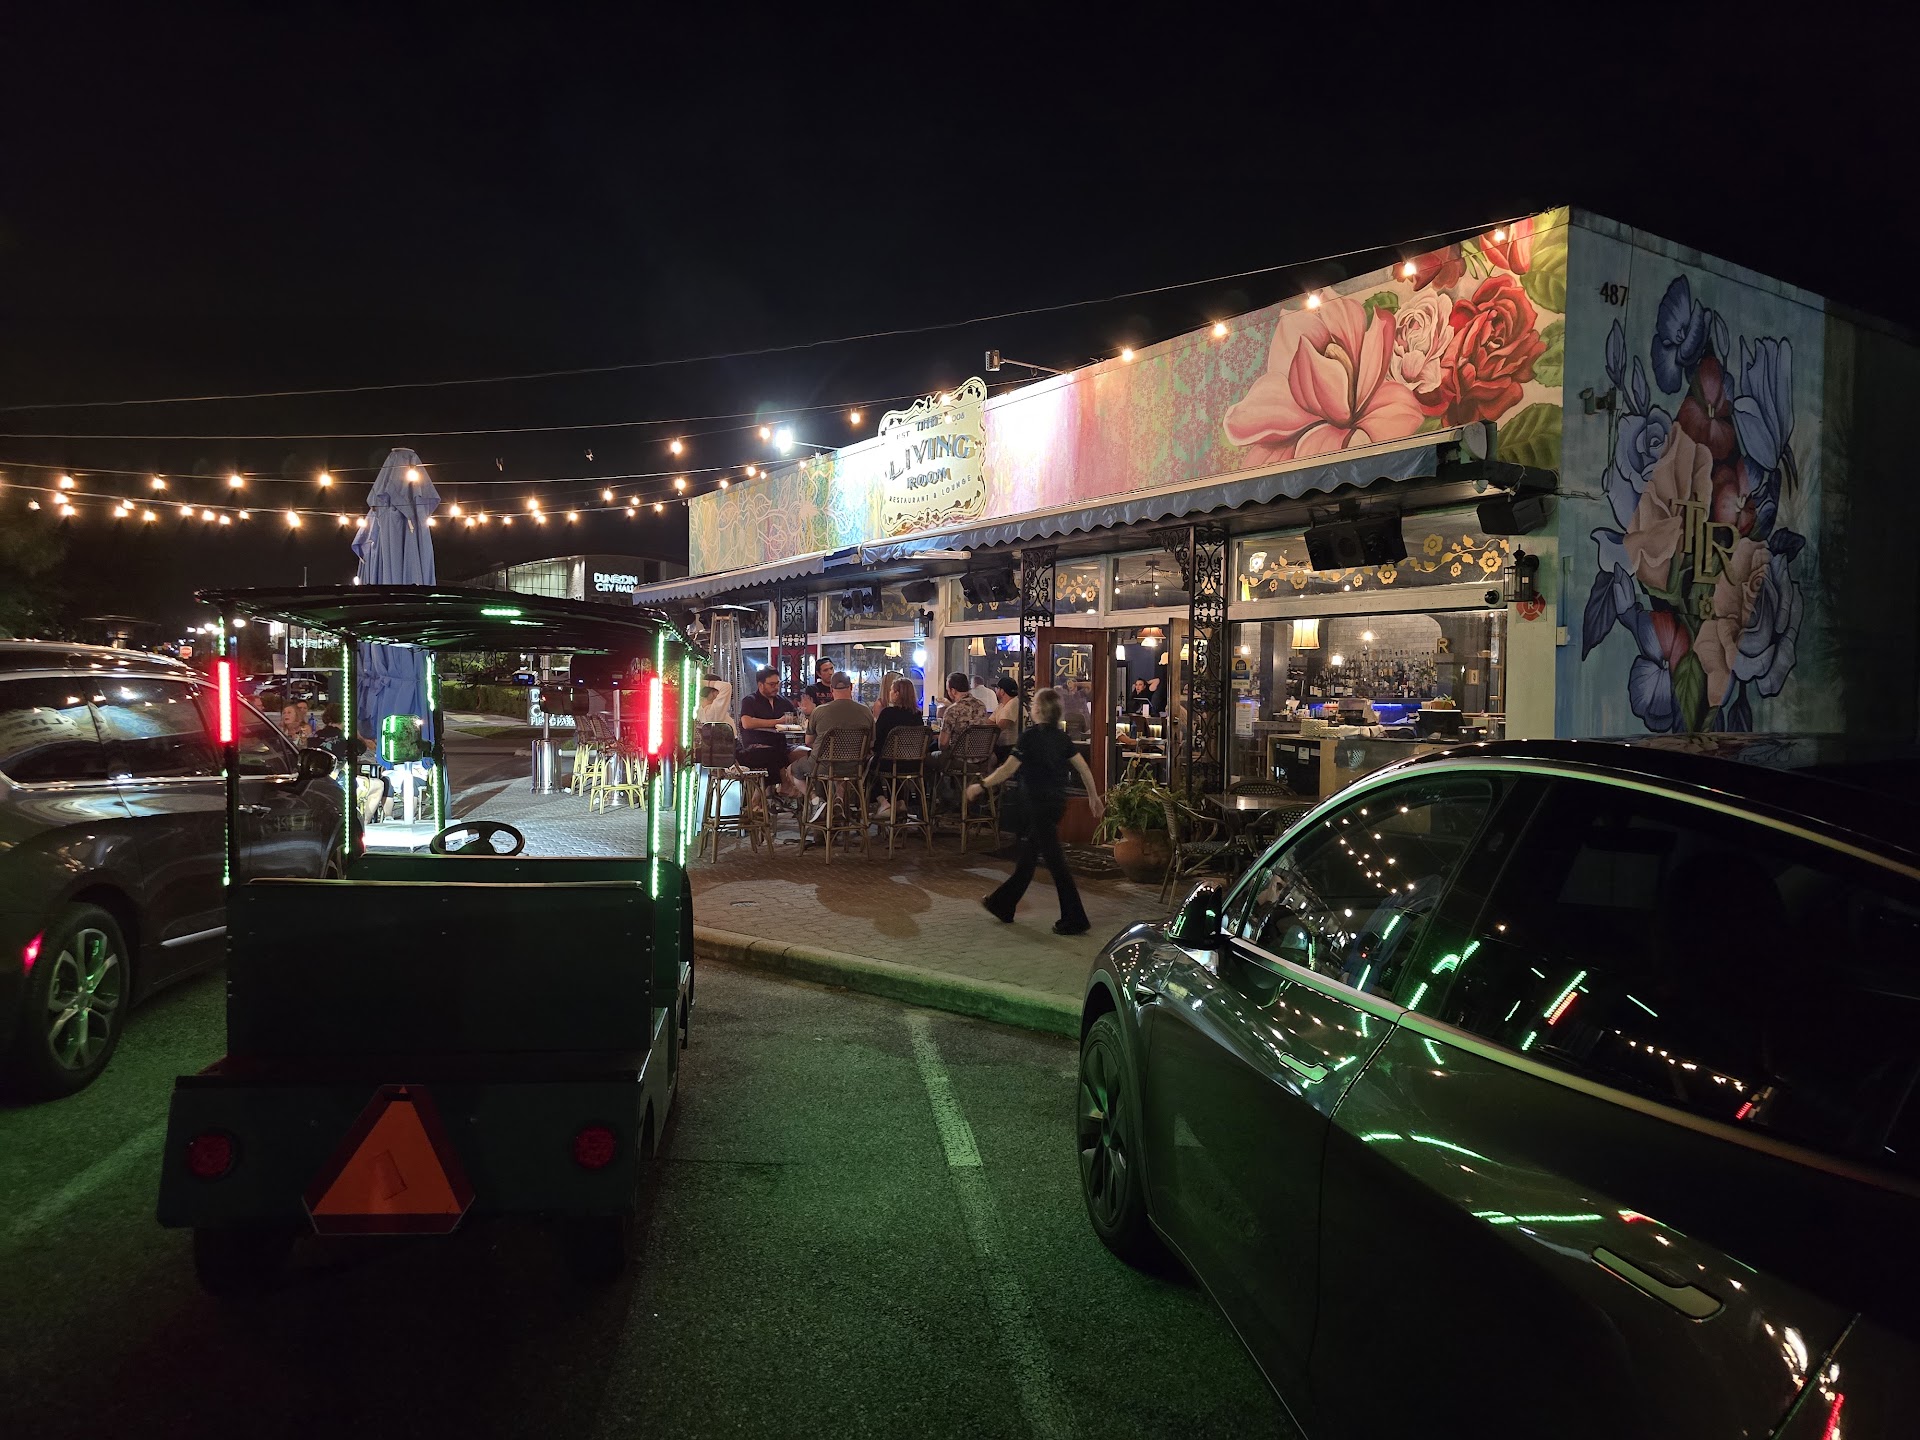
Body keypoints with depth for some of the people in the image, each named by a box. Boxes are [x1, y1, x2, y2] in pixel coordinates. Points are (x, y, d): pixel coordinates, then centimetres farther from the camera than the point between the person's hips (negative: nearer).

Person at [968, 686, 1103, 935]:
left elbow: (1008, 769, -18)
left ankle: (1075, 920, 0)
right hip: (1057, 801, 8)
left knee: (1054, 861, -3)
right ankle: (1002, 905, 29)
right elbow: (1083, 767, 6)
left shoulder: (1031, 735, -15)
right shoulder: (1060, 736, 6)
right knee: (1027, 856, 17)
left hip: (1040, 803, -8)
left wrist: (981, 785, -10)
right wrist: (1094, 796, 15)